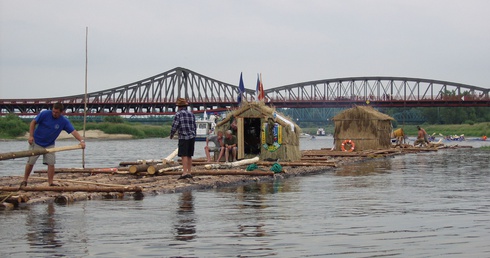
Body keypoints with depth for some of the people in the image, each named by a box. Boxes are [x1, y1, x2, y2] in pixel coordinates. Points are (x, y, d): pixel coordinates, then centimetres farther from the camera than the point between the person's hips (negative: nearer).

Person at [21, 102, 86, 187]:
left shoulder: (64, 121, -13)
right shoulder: (45, 114, -17)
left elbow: (73, 131, -22)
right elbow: (33, 122, -8)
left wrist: (81, 140, -38)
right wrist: (31, 136, -16)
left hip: (49, 145, 2)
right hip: (36, 142, -2)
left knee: (51, 163, -6)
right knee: (30, 162, 0)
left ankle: (50, 183, 1)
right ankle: (25, 181, 14)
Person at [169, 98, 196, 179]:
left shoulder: (178, 114, -7)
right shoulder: (191, 114, 11)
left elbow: (174, 126, -10)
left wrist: (171, 134, 8)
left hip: (183, 138, -6)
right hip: (192, 137, 6)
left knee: (184, 155, -8)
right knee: (189, 156, 10)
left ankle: (185, 172, -16)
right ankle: (189, 173, 10)